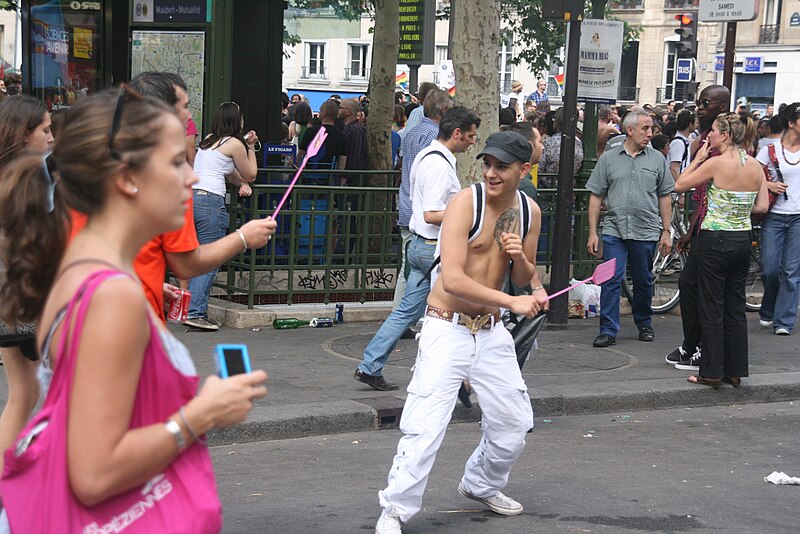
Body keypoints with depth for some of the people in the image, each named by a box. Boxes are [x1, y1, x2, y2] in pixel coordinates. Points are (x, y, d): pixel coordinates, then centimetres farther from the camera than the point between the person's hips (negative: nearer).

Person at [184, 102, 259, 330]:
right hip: (210, 201, -8)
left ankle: (191, 309, 12)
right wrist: (250, 147, 18)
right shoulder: (235, 144, -1)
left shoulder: (208, 141, 22)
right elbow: (251, 174, 10)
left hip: (190, 197, 8)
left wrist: (243, 183, 17)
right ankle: (195, 312, -14)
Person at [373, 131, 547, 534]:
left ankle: (481, 485, 40)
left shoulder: (529, 211, 2)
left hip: (491, 331, 6)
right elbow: (453, 279, -26)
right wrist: (512, 302, -29)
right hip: (448, 329, -6)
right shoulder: (466, 202, -17)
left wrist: (520, 258, -10)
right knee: (425, 427, -12)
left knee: (513, 424, 15)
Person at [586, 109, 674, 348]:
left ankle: (644, 324, 29)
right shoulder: (608, 158, 5)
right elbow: (596, 197, 6)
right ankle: (608, 331, -1)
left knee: (643, 281, 11)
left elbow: (664, 198, 10)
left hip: (646, 231, 1)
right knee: (611, 280, -6)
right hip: (614, 230, -1)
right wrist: (593, 232, 1)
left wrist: (666, 232, 7)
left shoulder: (657, 159, 7)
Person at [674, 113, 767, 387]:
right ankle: (735, 370, 17)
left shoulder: (716, 163, -15)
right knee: (736, 307, 13)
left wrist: (698, 159, 1)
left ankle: (712, 372, 5)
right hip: (743, 241, 6)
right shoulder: (756, 166, 2)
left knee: (712, 308, 2)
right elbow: (763, 206, 5)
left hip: (715, 241, -6)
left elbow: (679, 185, -7)